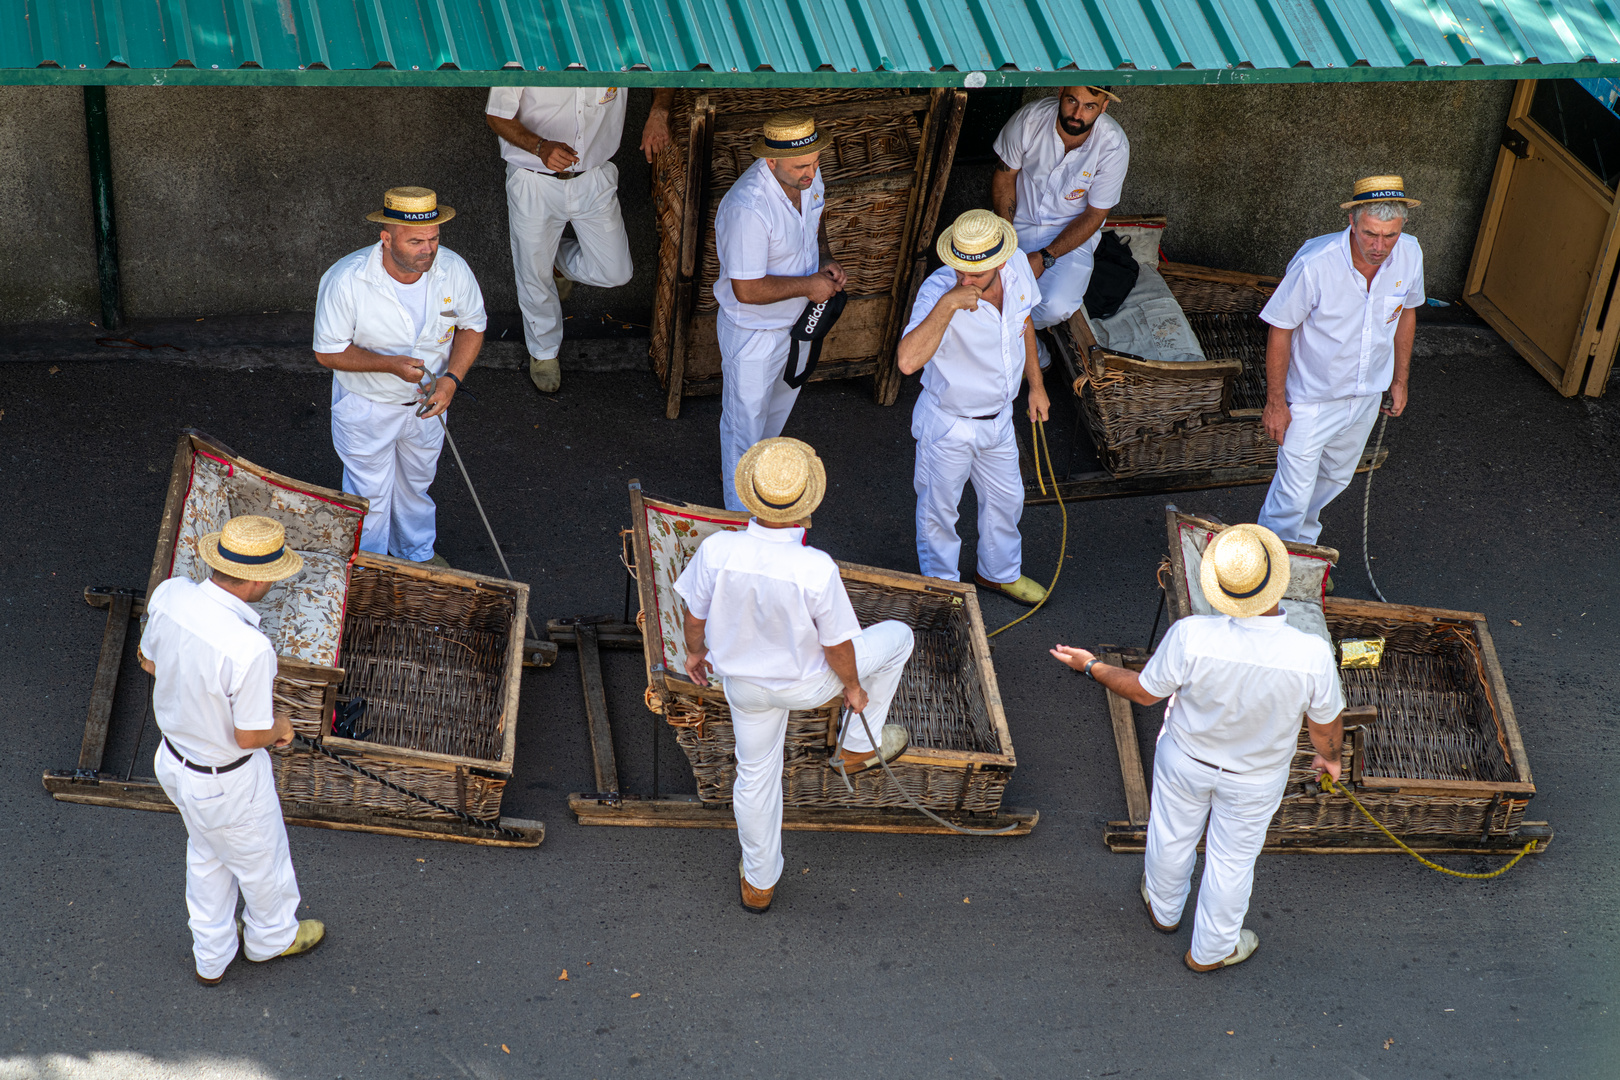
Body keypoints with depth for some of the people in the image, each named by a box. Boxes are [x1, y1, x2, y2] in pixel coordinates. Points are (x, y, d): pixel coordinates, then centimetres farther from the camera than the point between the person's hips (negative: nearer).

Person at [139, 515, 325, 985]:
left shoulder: (169, 594, -20)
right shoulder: (249, 650, -40)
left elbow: (150, 662, 0)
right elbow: (250, 737, -26)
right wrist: (278, 726, -4)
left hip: (174, 758, 7)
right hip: (228, 782, -6)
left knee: (206, 857, 32)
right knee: (261, 860, 26)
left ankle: (210, 958, 52)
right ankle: (271, 936, 55)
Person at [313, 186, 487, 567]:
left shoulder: (453, 269, -21)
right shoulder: (346, 281, -31)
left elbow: (472, 325, -4)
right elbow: (328, 352, -21)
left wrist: (451, 378, -19)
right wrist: (390, 364, -34)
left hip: (425, 402, 4)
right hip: (366, 407, -4)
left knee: (417, 482, 28)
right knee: (370, 496, 14)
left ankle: (417, 552, 54)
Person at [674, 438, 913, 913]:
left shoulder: (716, 550, -29)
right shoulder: (817, 570, -37)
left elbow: (694, 614, -9)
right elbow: (837, 646, -21)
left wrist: (694, 650, 14)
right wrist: (853, 686, 1)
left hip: (743, 683, 3)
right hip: (807, 683, -3)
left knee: (756, 773, 27)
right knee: (896, 637, 21)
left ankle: (758, 882, 47)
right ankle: (858, 747, 38)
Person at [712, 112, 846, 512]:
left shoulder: (808, 176, -13)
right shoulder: (748, 208, -39)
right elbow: (747, 290, -33)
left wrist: (825, 260, -7)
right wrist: (808, 286, -25)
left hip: (796, 320, 8)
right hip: (753, 332, -8)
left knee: (780, 402, 31)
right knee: (746, 418, 11)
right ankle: (742, 517, 31)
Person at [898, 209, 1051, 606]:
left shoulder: (1017, 266, -16)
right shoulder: (938, 289, -33)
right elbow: (908, 360, -48)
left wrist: (1035, 384, 13)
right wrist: (947, 304, -52)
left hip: (998, 417, 6)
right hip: (948, 424, -6)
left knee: (1006, 498, 25)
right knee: (939, 510, 16)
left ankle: (1000, 572, 51)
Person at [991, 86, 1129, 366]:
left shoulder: (1113, 145, -21)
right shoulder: (1030, 118, -18)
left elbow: (1095, 214, -13)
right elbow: (1005, 175, -4)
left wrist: (1045, 257, -21)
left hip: (1072, 231, -1)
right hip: (1019, 218, 2)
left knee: (1056, 309, -26)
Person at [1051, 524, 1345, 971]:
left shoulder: (1190, 636, -35)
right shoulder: (1312, 655, -34)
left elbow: (1145, 692, -16)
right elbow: (1325, 723, -15)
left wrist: (1091, 666, 2)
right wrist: (1330, 756, 9)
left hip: (1186, 758, 0)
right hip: (1257, 775, 0)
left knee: (1173, 834, 29)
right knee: (1232, 858, 24)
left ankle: (1164, 909, 59)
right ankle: (1211, 948, 49)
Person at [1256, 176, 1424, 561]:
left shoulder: (1410, 255, -16)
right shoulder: (1314, 264, -32)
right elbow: (1280, 330, -19)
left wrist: (1400, 379, 12)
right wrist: (1276, 403, -15)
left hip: (1367, 396, 6)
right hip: (1312, 399, -5)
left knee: (1335, 479, 26)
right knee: (1293, 496, -2)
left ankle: (1303, 547, 50)